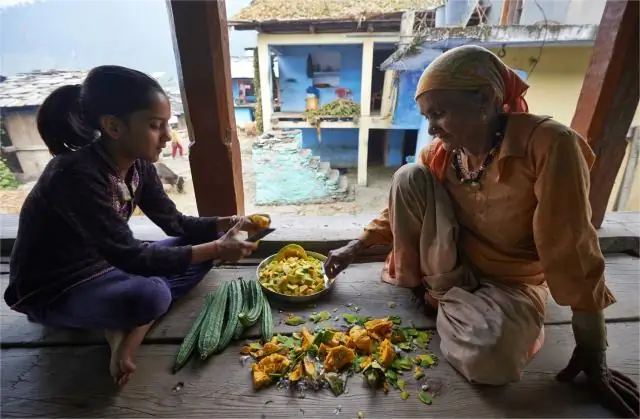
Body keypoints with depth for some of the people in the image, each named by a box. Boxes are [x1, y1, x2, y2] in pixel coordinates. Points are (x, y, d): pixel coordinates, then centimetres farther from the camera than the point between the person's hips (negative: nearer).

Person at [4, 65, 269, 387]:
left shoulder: (138, 164, -9)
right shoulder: (76, 175, -33)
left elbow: (175, 223, -1)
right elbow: (130, 256, -34)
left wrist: (228, 224, -16)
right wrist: (215, 249, -30)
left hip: (103, 266, 8)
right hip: (51, 294, -8)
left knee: (200, 253, -3)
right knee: (150, 295, -38)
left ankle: (130, 330, -12)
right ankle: (122, 325, -2)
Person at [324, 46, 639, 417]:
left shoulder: (548, 144, -25)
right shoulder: (440, 152, -9)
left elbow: (573, 249, -22)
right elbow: (403, 205, 5)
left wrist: (592, 353, -15)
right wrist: (354, 249, -5)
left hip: (513, 281, -3)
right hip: (454, 266, 4)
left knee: (487, 361, -34)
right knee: (409, 176, -17)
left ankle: (448, 302, -1)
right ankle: (425, 284, -2)